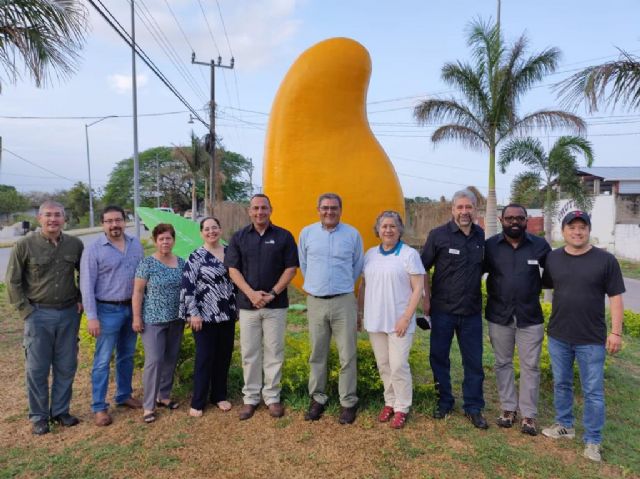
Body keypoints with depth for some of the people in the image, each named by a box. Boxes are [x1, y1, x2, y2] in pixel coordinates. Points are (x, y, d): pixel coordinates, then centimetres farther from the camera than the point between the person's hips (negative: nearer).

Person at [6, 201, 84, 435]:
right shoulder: (25, 245, -7)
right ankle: (38, 416, 23)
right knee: (37, 368, 6)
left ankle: (60, 411, 27)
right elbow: (13, 281, -2)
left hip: (69, 313, 3)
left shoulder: (75, 244, 1)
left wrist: (81, 299, 7)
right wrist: (25, 310, -6)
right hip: (39, 315, -3)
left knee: (66, 367, 11)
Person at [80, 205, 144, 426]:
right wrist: (91, 317, -15)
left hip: (132, 308, 5)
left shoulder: (136, 245, 4)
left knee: (127, 356, 17)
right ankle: (99, 407, 14)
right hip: (108, 310, -5)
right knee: (103, 360, 2)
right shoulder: (93, 249, -10)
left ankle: (124, 395, 32)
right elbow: (87, 285, -11)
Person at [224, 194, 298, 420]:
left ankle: (272, 397, 19)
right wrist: (251, 293, -13)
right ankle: (250, 398, 21)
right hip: (247, 304, 1)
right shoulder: (239, 237, 4)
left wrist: (273, 293, -11)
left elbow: (291, 268, -2)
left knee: (274, 352, 6)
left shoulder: (283, 236, 0)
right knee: (249, 353, 8)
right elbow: (233, 270, 0)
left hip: (276, 305, -1)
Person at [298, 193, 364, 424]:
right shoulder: (307, 233, 2)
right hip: (315, 301, 1)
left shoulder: (352, 234, -1)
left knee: (348, 355, 3)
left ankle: (348, 402, 16)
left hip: (344, 301, -1)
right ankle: (317, 398, 24)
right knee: (317, 354, 10)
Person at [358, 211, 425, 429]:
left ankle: (402, 408, 16)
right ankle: (390, 402, 29)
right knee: (383, 364, 13)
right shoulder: (370, 254, 8)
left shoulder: (409, 254, -7)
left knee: (398, 365, -2)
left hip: (398, 321, -5)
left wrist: (406, 317, -15)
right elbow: (363, 285, 15)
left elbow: (418, 288, -9)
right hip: (374, 320, 5)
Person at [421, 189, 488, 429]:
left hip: (472, 311, 2)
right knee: (439, 357, 10)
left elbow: (486, 268, 14)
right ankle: (444, 402, 29)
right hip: (443, 309, -2)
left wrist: (481, 296, 7)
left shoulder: (482, 237, 1)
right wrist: (426, 299, -5)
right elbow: (423, 268, -2)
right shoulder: (438, 235, -7)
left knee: (474, 361, 9)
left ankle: (474, 407, 25)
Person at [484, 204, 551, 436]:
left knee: (530, 366, 6)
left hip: (530, 316, 0)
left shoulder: (540, 245, -4)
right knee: (503, 364, 12)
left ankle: (528, 415, 20)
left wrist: (537, 287, -5)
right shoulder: (490, 245, -4)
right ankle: (508, 408, 27)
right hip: (499, 316, 1)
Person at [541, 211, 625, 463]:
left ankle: (592, 441, 20)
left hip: (592, 339, -3)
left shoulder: (606, 260, -6)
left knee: (593, 391, 5)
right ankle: (564, 425, 35)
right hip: (558, 336, 3)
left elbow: (615, 298, -5)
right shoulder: (552, 258, 1)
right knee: (561, 384, 16)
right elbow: (544, 286, 11)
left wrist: (616, 332, -9)